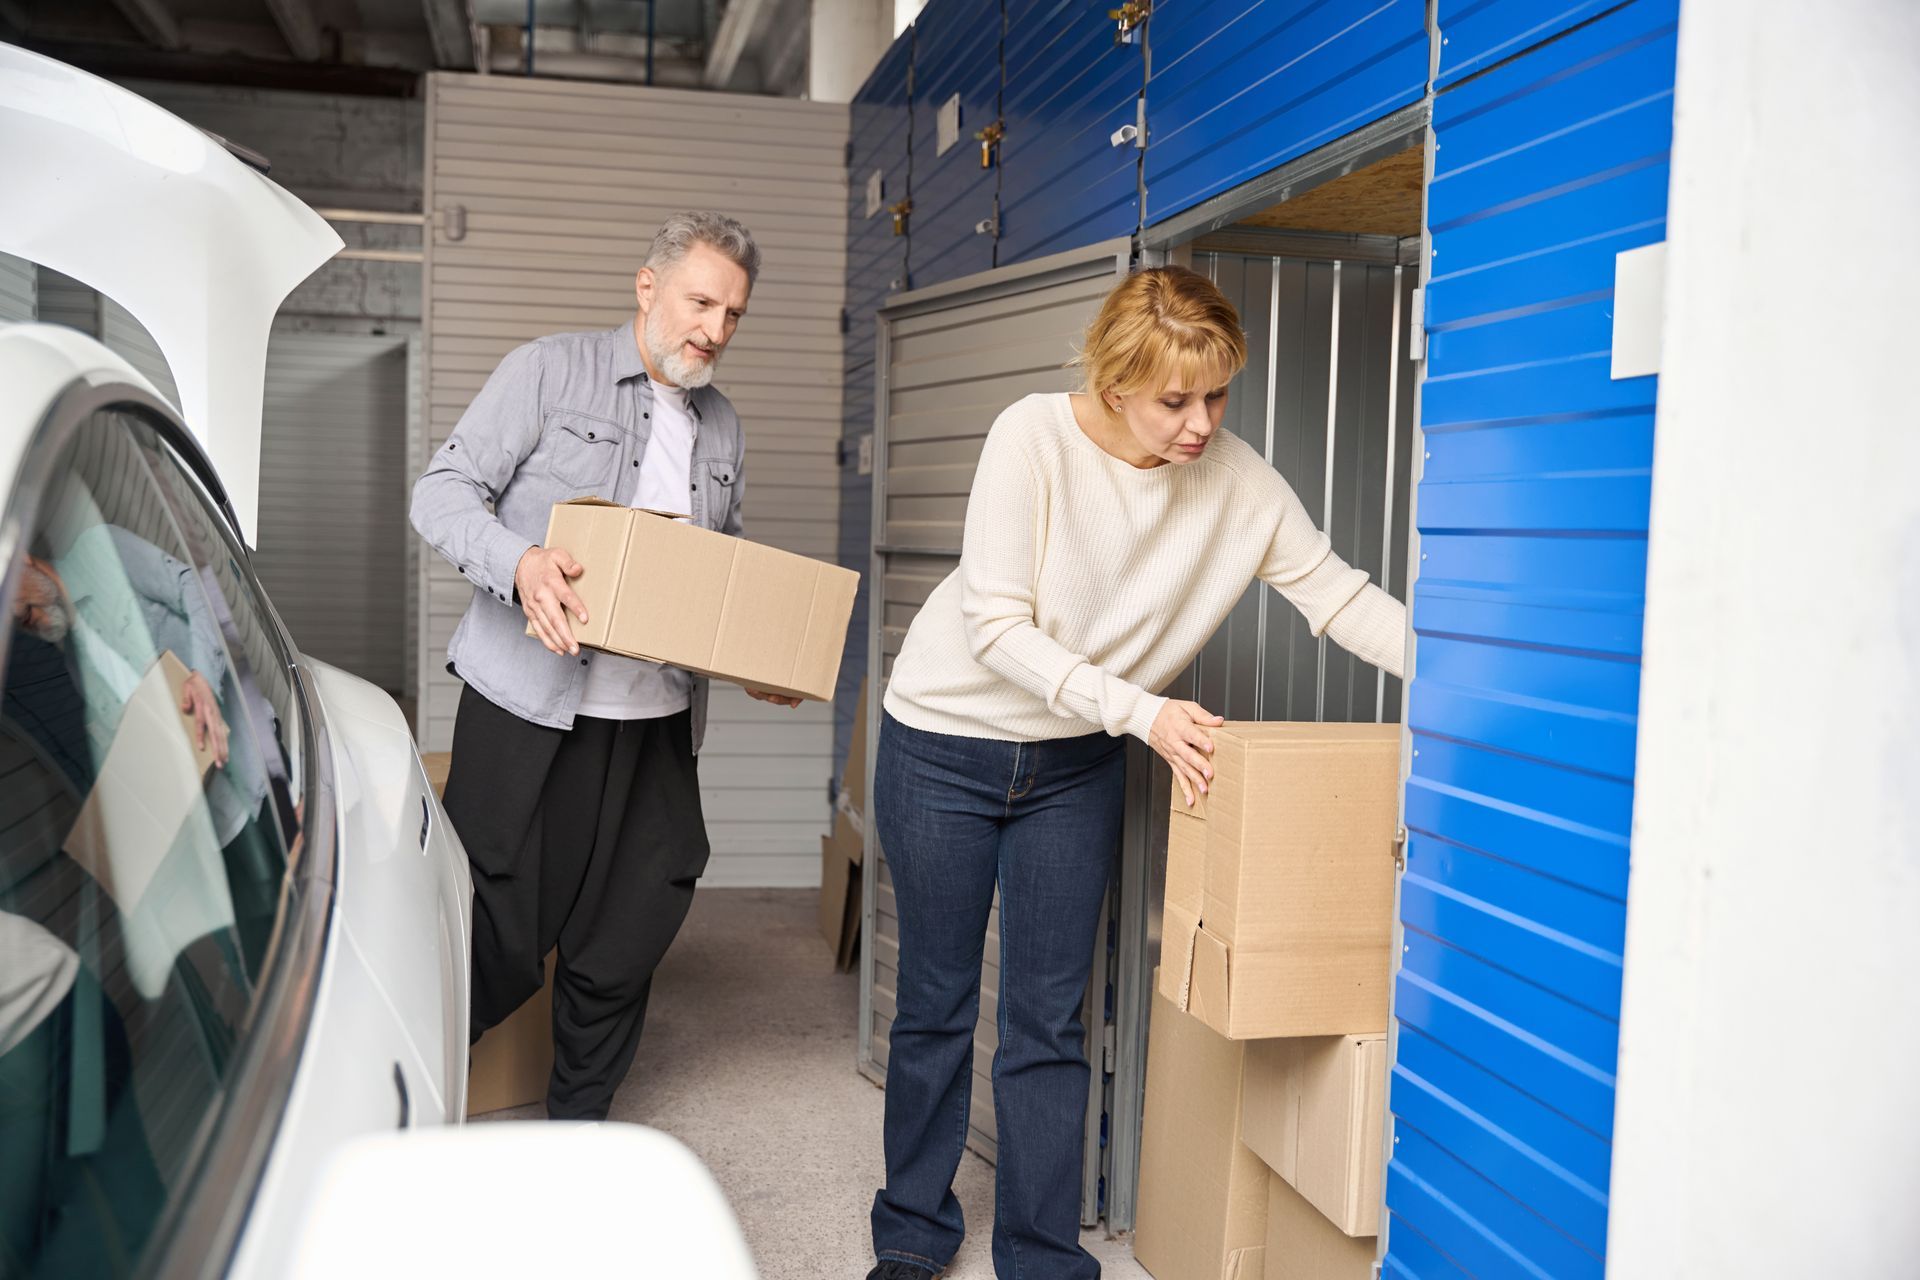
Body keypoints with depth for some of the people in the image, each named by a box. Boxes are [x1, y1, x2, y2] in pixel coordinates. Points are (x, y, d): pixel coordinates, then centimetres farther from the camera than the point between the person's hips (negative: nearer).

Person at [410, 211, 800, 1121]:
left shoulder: (724, 430, 17)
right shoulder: (549, 372, 0)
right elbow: (443, 491, -6)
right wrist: (519, 562, -25)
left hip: (655, 722, 5)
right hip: (528, 705, -5)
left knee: (621, 948, 8)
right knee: (497, 936, -1)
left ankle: (580, 1130, 28)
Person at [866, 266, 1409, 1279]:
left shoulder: (1237, 480, -13)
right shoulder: (1032, 437, -23)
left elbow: (1342, 598, -9)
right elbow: (996, 628, -24)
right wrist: (1139, 709, -30)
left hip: (1074, 760, 2)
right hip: (945, 742, -2)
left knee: (1049, 1017, 5)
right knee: (937, 1004, 9)